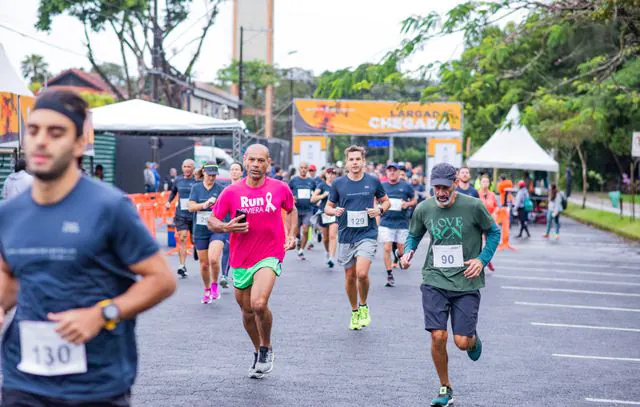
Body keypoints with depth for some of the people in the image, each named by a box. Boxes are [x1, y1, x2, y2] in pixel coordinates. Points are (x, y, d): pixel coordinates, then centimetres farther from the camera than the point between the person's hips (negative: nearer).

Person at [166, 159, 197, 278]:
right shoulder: (178, 179, 8)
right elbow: (173, 192, 24)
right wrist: (169, 201, 9)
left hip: (194, 215, -2)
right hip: (181, 215, 2)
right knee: (182, 239, -9)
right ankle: (182, 266, -12)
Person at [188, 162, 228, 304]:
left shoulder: (221, 188, 0)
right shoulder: (196, 187, 5)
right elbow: (191, 207, -4)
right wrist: (204, 204, -21)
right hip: (200, 230, 3)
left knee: (213, 259, -22)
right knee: (204, 264, 7)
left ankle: (215, 286, 3)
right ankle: (207, 291, 29)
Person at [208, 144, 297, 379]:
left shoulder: (280, 188, -2)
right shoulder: (231, 192, -3)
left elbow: (291, 210, 18)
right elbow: (212, 221, 4)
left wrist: (291, 235, 5)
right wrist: (226, 227, -17)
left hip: (269, 256, -3)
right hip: (240, 260, 3)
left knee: (259, 304, -25)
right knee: (247, 312, 13)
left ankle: (266, 348, 2)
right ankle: (258, 352, 39)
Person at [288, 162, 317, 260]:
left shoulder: (311, 181, 6)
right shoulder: (294, 180, 1)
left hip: (308, 210, 1)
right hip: (296, 210, -1)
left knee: (305, 231, -8)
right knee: (296, 232, 0)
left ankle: (301, 250, 5)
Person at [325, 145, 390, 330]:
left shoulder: (373, 181, 1)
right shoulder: (338, 183, 1)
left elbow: (386, 201, 14)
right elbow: (328, 207, 10)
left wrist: (380, 209, -7)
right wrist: (334, 211, -13)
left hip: (368, 234, -2)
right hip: (346, 236, 2)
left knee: (362, 273, -19)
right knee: (350, 277, 9)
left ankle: (363, 306, 8)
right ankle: (354, 311, 31)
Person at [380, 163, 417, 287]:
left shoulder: (406, 186, 1)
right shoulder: (382, 186, 4)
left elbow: (414, 200, 10)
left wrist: (408, 204, -10)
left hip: (402, 223, 0)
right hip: (386, 222, 0)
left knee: (401, 251, 2)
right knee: (387, 249, -8)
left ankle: (399, 254, 40)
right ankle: (390, 276, 1)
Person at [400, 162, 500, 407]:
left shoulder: (473, 207, -9)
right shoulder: (424, 209, -1)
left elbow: (493, 232, 6)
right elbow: (414, 235, 17)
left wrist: (482, 260, -7)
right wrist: (408, 253, -3)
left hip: (466, 284, -1)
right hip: (435, 281, 2)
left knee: (462, 342, -5)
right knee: (438, 337, -10)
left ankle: (474, 338, 36)